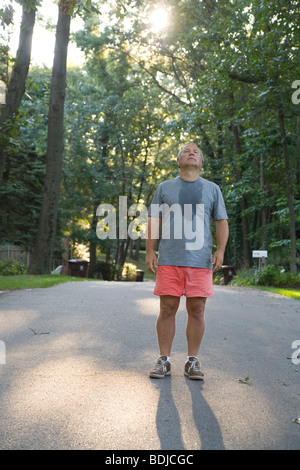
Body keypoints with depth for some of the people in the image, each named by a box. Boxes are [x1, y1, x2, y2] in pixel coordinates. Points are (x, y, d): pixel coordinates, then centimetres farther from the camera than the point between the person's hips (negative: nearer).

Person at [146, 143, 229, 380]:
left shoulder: (212, 189, 14)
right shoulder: (165, 188, 13)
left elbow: (222, 222, 11)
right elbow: (153, 221, 10)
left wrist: (220, 250, -3)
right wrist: (149, 251, 1)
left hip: (200, 261, 0)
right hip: (169, 261, 0)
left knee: (197, 310, 2)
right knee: (167, 309, 1)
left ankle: (193, 361, 14)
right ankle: (164, 360, 12)